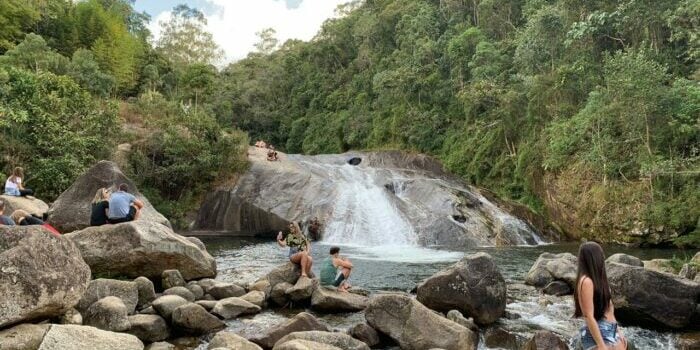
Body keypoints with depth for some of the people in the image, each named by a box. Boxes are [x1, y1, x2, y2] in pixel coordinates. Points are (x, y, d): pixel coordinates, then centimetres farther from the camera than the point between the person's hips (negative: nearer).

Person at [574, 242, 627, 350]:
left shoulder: (597, 279, 10)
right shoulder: (586, 281, -19)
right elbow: (588, 316, -22)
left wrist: (618, 331, 20)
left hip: (611, 332, 9)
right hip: (597, 334, -9)